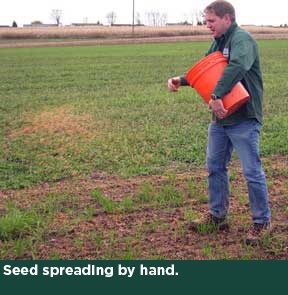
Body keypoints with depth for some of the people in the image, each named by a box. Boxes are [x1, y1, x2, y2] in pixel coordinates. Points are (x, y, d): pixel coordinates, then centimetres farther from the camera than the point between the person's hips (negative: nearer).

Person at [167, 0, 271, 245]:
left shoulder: (242, 39, -15)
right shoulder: (218, 42, 15)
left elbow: (237, 67, -34)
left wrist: (216, 96, -38)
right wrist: (181, 80, 1)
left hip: (244, 119, -9)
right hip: (220, 118, 9)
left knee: (252, 171, -1)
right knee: (215, 167, 16)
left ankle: (262, 222, 14)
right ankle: (217, 215, 31)